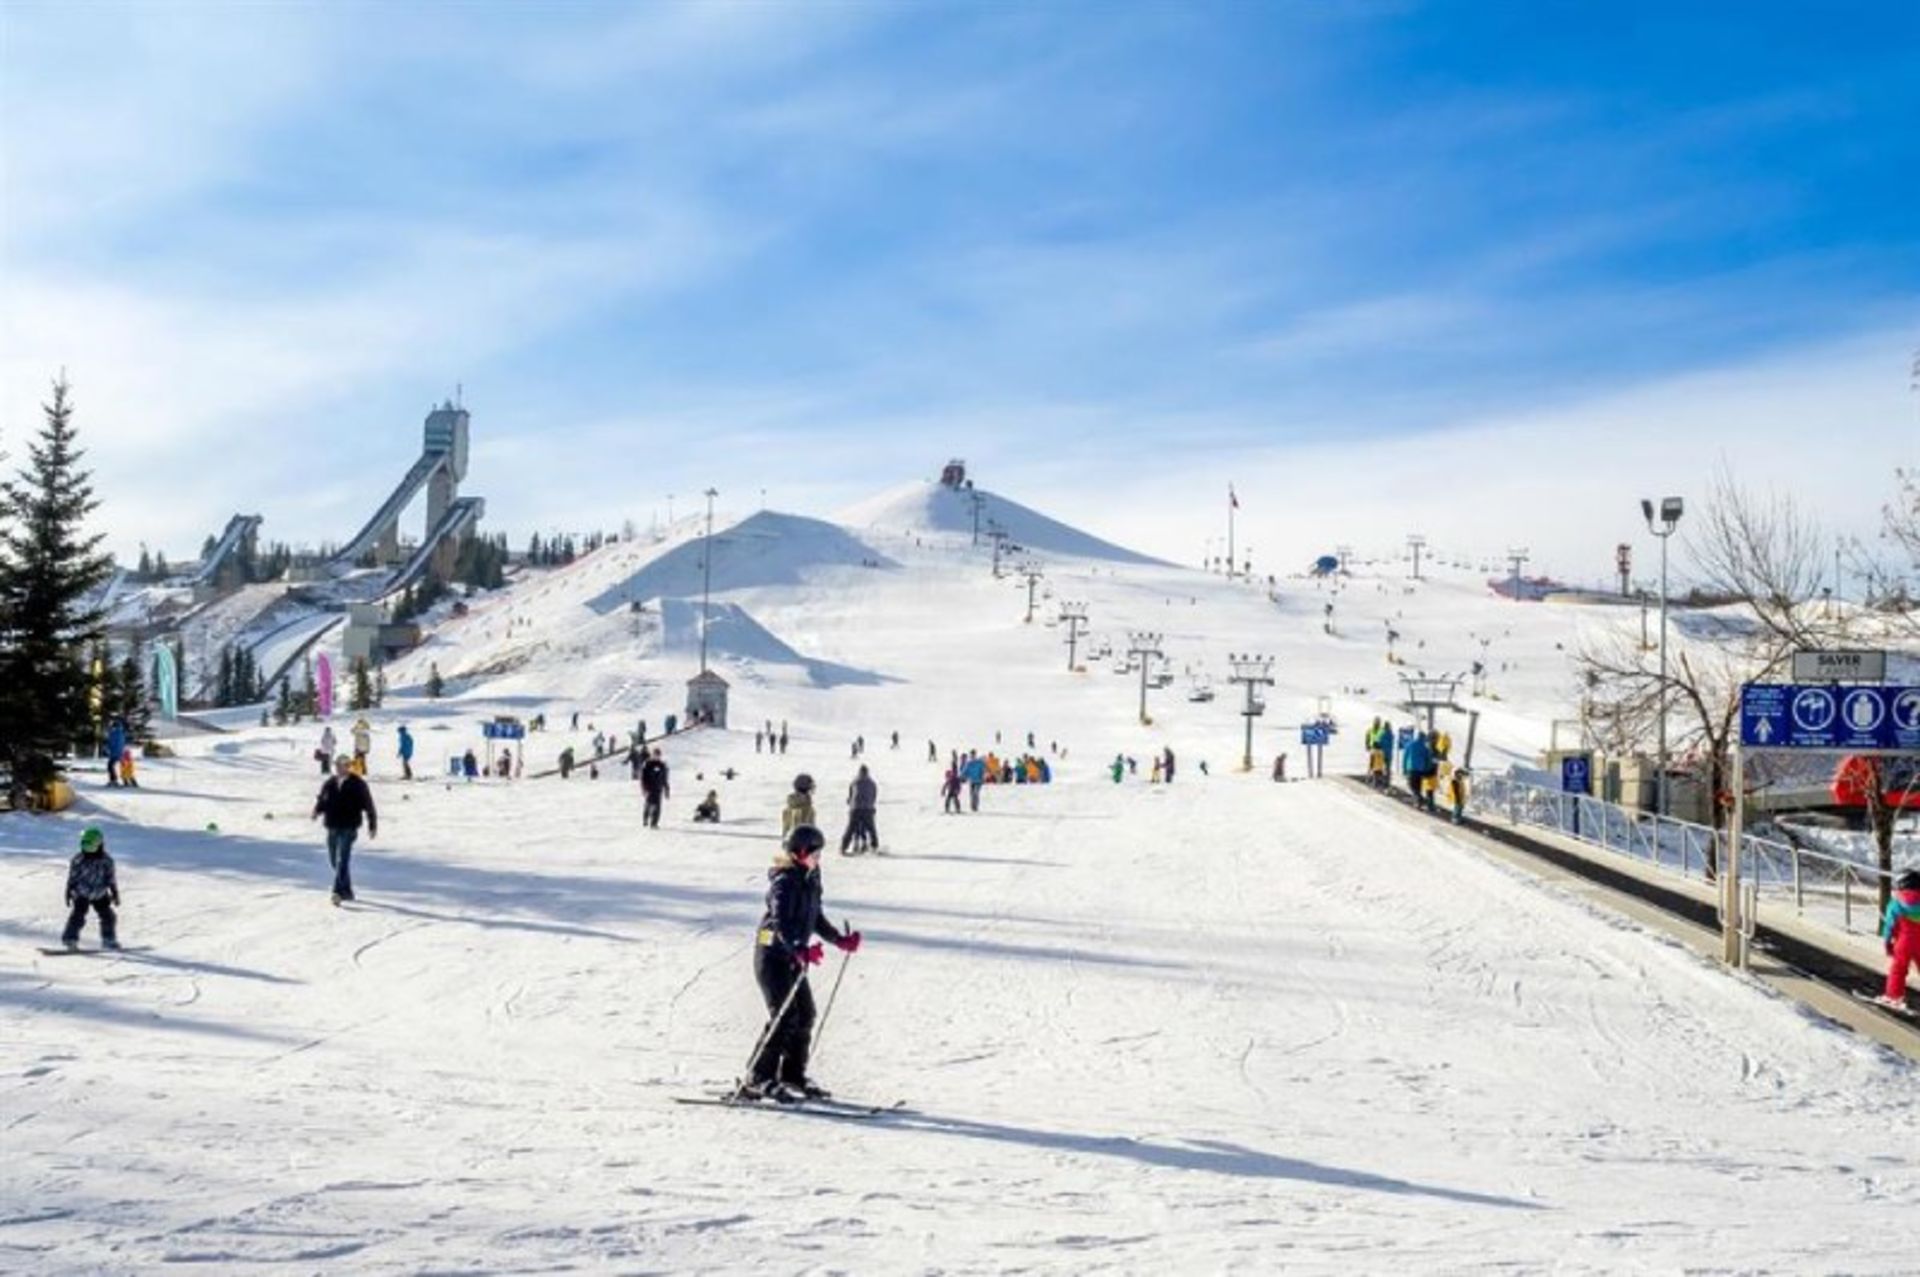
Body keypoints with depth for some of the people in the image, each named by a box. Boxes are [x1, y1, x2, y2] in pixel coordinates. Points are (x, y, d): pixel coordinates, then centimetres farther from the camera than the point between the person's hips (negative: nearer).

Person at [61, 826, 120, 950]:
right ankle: (70, 940, -8)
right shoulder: (78, 860, -10)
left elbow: (111, 879, 2)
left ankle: (109, 940, 19)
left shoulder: (106, 861, -7)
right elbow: (72, 878, -3)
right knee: (77, 916, -15)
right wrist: (69, 893, -3)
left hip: (100, 895, 3)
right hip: (81, 895, -3)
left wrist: (115, 894, 4)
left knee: (108, 916, 6)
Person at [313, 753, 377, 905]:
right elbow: (321, 800, 13)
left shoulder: (357, 784, -2)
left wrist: (373, 825, 3)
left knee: (342, 860, -18)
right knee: (335, 861, 13)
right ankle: (347, 891, 27)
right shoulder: (329, 783, 9)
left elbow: (368, 805, 2)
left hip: (348, 829, -6)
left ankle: (338, 892, -24)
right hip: (332, 828, 6)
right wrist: (317, 811, -9)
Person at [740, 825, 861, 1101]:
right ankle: (759, 1081, -9)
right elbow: (781, 922, -33)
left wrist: (840, 940, 16)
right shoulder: (785, 882, -20)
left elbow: (815, 918, 20)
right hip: (773, 955, -9)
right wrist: (800, 950, -46)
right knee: (784, 1017, -13)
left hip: (793, 957, 9)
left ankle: (793, 1076, 22)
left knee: (805, 1014, 10)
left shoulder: (809, 879, 8)